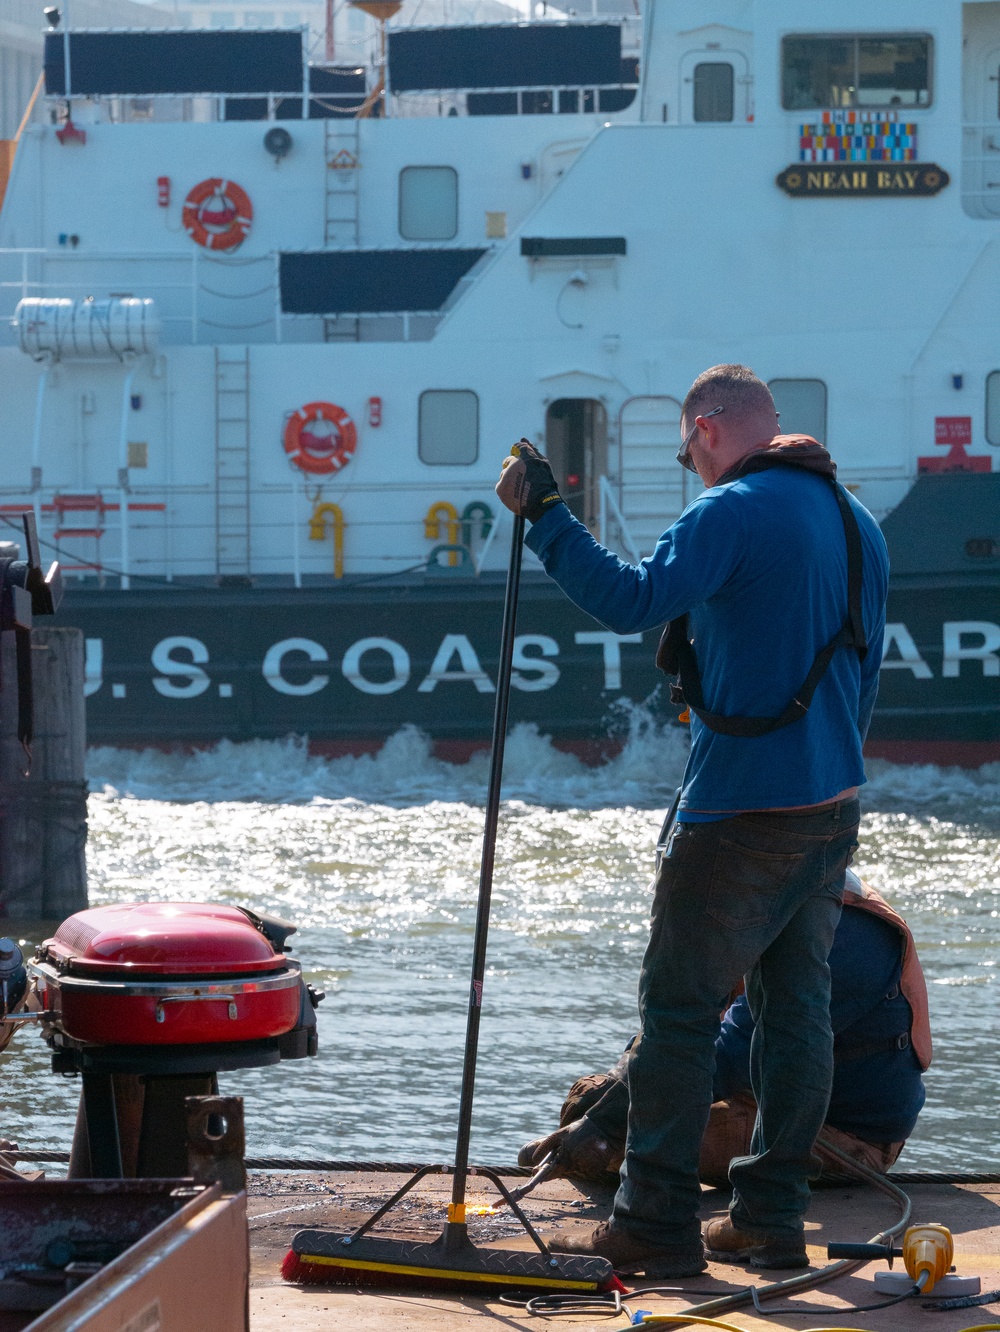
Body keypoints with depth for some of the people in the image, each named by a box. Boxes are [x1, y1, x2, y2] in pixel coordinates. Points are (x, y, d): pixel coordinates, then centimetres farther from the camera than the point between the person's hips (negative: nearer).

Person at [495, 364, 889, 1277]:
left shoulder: (734, 512, -13)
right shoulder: (857, 523, 13)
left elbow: (632, 601, -25)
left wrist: (543, 515, -19)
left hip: (741, 813, -8)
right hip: (834, 803, 8)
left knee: (680, 1010, -2)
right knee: (797, 1004, 11)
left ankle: (656, 1226, -2)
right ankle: (772, 1220, 13)